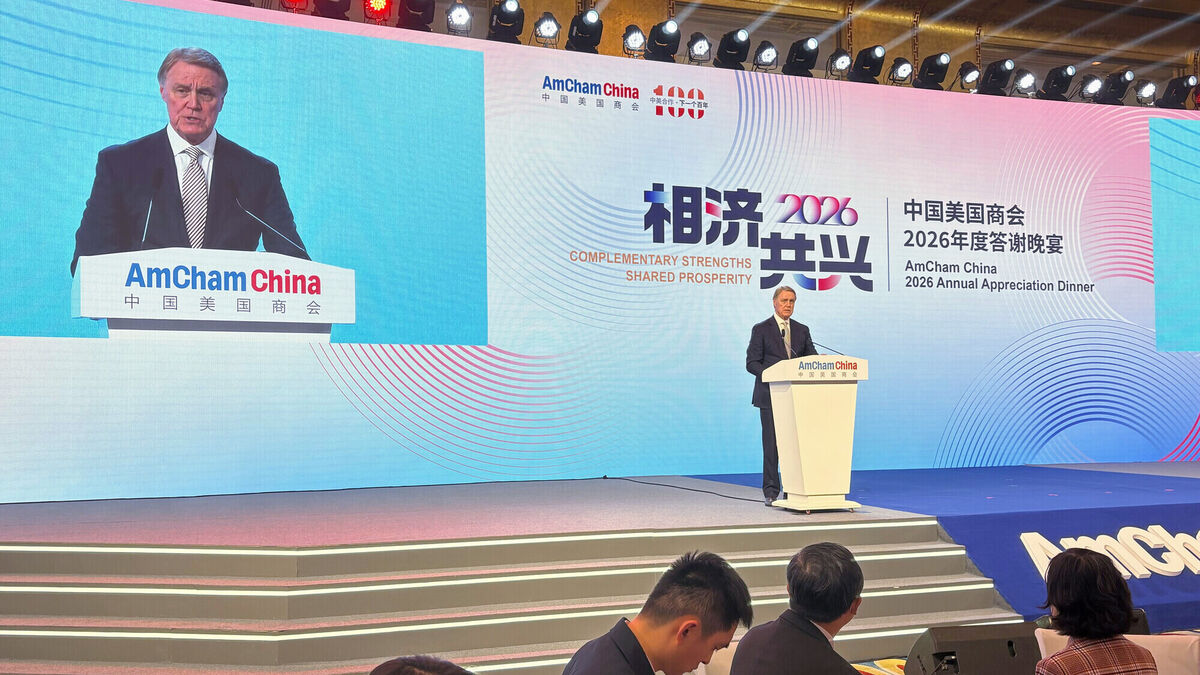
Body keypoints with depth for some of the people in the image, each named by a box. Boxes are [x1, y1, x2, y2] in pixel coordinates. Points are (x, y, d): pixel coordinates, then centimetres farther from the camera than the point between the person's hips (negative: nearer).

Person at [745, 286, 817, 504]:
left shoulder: (802, 330, 14)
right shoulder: (761, 329, 1)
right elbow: (752, 363, -3)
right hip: (770, 395, -3)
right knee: (771, 444, -3)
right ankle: (771, 492, 3)